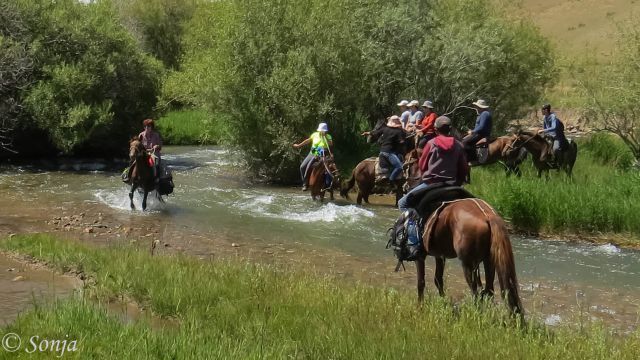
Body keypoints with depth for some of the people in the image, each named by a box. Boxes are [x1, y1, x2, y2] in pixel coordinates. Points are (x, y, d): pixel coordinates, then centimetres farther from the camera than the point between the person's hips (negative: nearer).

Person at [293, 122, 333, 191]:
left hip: (320, 155, -5)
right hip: (312, 153, 5)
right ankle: (304, 183, 5)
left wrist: (324, 137, -24)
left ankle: (305, 182, -11)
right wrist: (299, 145, 24)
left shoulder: (328, 137, -4)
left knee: (309, 166, -25)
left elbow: (331, 144, -22)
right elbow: (308, 140, 18)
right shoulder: (315, 135, 6)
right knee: (302, 166, -8)